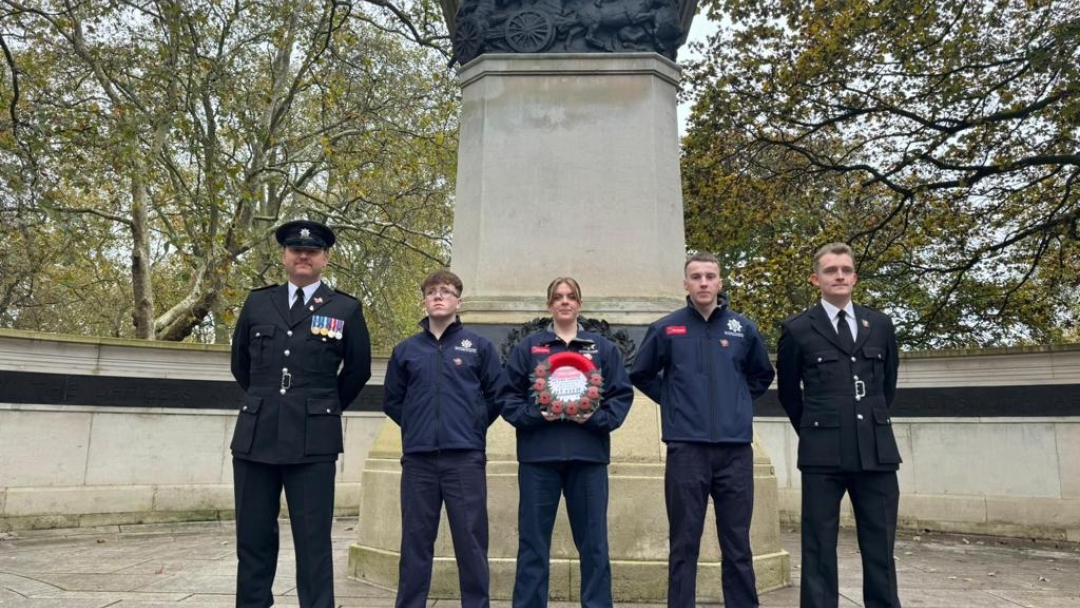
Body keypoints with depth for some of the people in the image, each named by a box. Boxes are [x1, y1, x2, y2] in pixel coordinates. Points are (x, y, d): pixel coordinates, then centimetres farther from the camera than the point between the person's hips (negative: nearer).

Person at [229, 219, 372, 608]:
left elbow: (358, 371, 11)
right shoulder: (258, 302, 10)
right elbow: (240, 364, 21)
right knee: (253, 538, 10)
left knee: (313, 541, 1)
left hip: (313, 441, -3)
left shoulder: (346, 309, 2)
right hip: (255, 435, 3)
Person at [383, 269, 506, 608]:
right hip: (418, 459, 2)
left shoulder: (479, 346, 4)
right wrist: (416, 427, 9)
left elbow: (497, 394, 6)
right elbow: (391, 401, 16)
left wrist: (474, 426, 4)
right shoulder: (406, 350, 10)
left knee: (470, 540, 3)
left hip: (465, 457, -2)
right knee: (415, 541, 9)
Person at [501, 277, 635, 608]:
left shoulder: (603, 348, 11)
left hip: (588, 455, 1)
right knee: (533, 541, 5)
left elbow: (622, 396, 5)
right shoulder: (527, 347, 9)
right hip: (539, 455, 0)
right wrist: (535, 414, -13)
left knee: (593, 541, 6)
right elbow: (509, 398, 5)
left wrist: (596, 418, -12)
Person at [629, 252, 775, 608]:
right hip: (686, 449, -1)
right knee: (684, 544, 6)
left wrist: (739, 402, 10)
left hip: (735, 449, 2)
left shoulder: (743, 328, 5)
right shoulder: (666, 329, 1)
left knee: (737, 544, 9)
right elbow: (641, 375, 14)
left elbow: (762, 375, 22)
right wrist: (672, 401, 6)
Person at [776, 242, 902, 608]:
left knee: (880, 547, 9)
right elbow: (788, 392, 10)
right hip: (823, 452, -3)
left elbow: (888, 385, 21)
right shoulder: (797, 329, 0)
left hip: (877, 449, 3)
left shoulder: (880, 325, 11)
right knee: (819, 548, 3)